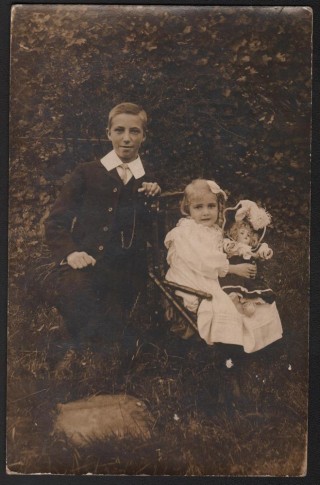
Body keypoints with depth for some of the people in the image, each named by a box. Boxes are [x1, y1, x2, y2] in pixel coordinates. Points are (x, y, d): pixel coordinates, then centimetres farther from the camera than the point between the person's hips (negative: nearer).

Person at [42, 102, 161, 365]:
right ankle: (85, 345, -13)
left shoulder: (151, 182, 15)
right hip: (80, 268, -1)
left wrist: (156, 201, -3)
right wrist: (70, 252, -12)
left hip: (122, 276, 1)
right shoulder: (88, 172, 12)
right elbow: (55, 222, 8)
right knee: (78, 290, -35)